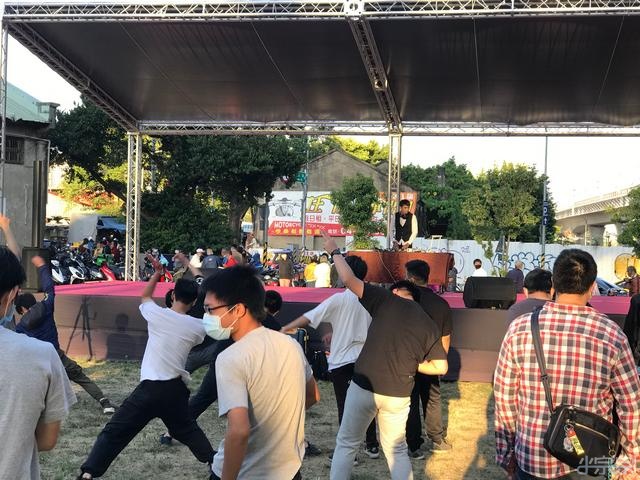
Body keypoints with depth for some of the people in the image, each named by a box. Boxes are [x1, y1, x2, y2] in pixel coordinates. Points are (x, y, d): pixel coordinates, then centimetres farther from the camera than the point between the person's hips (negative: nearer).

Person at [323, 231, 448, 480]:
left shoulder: (386, 301, -1)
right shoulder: (429, 325, 8)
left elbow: (349, 280, -8)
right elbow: (441, 367, 6)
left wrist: (334, 251, 4)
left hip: (364, 386, -2)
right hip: (398, 395, 3)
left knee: (346, 444, 13)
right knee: (396, 449, 20)